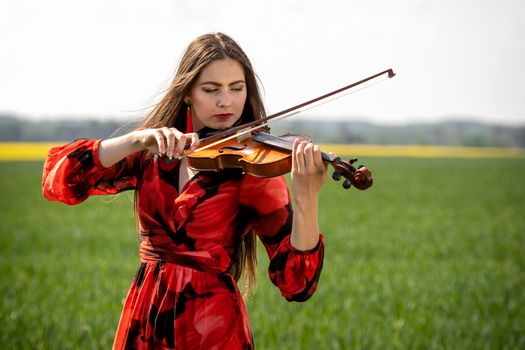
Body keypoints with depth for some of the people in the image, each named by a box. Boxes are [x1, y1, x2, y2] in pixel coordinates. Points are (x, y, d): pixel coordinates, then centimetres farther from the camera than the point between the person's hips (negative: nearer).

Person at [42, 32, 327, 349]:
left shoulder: (255, 170, -10)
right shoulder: (151, 156, 1)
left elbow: (296, 284, -18)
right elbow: (57, 180, -11)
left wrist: (306, 200, -35)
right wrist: (138, 141, -23)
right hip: (142, 322, 3)